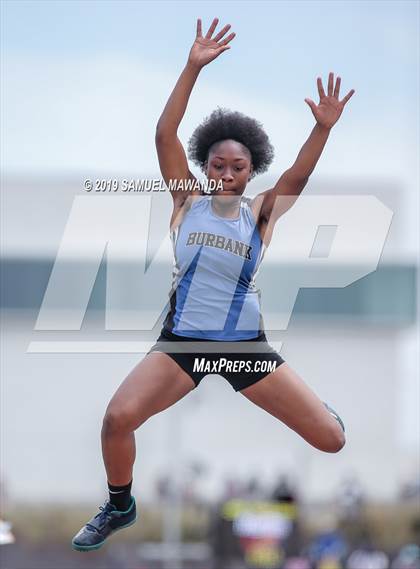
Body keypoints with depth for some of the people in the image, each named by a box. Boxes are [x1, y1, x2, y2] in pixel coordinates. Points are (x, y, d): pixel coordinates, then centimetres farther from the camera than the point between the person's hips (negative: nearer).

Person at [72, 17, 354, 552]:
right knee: (117, 418, -23)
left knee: (332, 439, -3)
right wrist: (192, 68, -22)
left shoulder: (260, 215, -2)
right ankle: (119, 506, 7)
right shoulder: (188, 201, -3)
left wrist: (323, 129, -36)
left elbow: (298, 175, -18)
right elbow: (165, 135, -13)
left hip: (245, 344, 0)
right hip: (183, 341, 0)